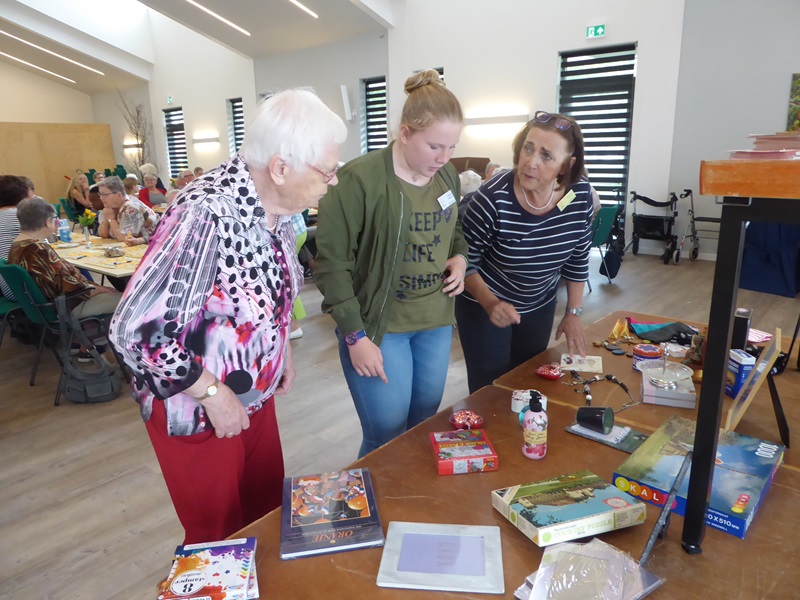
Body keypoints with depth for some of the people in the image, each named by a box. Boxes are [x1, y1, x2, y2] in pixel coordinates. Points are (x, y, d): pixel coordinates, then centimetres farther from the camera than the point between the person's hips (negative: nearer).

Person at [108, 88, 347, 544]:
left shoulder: (279, 208, -5)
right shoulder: (207, 217, -31)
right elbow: (136, 330, -29)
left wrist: (283, 350, 6)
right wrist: (212, 394, -21)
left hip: (256, 395, 7)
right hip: (197, 410, -7)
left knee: (268, 515, 23)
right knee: (220, 537, 15)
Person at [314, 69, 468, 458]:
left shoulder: (448, 176, 5)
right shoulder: (360, 179, -17)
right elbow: (332, 262, -15)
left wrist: (460, 258, -1)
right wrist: (355, 336, -15)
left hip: (436, 323, 6)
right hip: (377, 325, -6)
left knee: (424, 432, 17)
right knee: (387, 439, 2)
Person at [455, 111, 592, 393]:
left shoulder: (581, 194, -15)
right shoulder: (493, 198, -28)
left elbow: (578, 258, 1)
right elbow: (465, 260, -16)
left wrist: (573, 313, 3)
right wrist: (490, 302, -28)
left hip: (540, 307, 5)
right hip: (484, 306, -4)